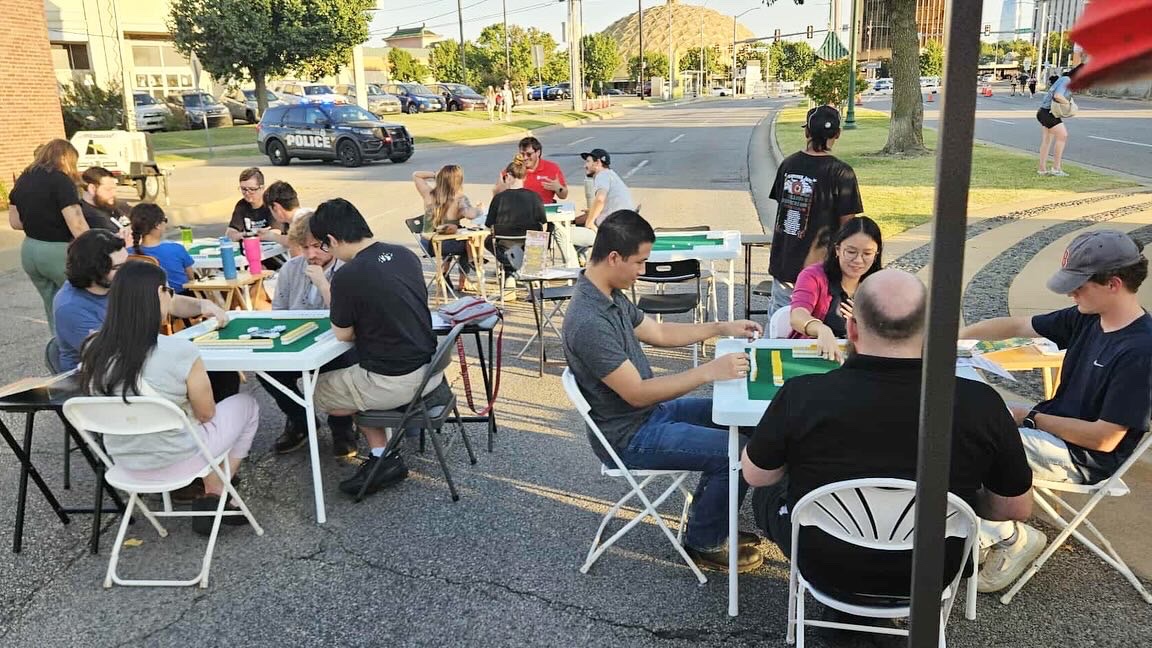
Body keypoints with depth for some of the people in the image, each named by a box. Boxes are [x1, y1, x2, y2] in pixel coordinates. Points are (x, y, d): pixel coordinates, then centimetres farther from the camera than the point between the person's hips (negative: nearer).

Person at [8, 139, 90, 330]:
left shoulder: (23, 180, 9)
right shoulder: (61, 180, -14)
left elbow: (15, 222, 15)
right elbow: (77, 224, -20)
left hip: (30, 251, 8)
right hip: (60, 253, -8)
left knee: (53, 309, 16)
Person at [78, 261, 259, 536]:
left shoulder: (93, 350, -12)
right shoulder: (179, 351, -28)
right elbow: (207, 413, -12)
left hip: (124, 463, 6)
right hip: (176, 462, -5)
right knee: (247, 405, 19)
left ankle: (211, 497, 28)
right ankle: (214, 496, 17)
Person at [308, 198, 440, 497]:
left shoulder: (347, 276, -20)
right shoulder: (406, 254, 2)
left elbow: (343, 335, -5)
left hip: (396, 383, -7)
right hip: (431, 369, 7)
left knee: (318, 391, 17)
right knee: (350, 375, 30)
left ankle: (382, 456, 23)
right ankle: (381, 459, 20)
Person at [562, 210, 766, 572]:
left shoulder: (611, 295, 1)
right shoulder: (589, 321, -31)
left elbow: (657, 332, 16)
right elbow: (637, 393, -28)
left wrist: (721, 328, 10)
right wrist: (709, 372, -28)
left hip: (649, 412, 10)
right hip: (629, 437, -10)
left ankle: (709, 520, 28)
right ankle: (703, 544, 9)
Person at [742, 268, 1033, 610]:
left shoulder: (801, 395, -25)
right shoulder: (981, 404, -21)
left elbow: (755, 475, -8)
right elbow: (1018, 508, -7)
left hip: (825, 571, -2)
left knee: (767, 492, 26)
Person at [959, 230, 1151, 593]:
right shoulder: (1087, 318, -1)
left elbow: (1105, 438, -23)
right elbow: (1018, 326, 11)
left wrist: (1031, 418, -15)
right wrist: (955, 336, 2)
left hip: (1084, 457, -9)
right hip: (1054, 427, 9)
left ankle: (1012, 538, -2)